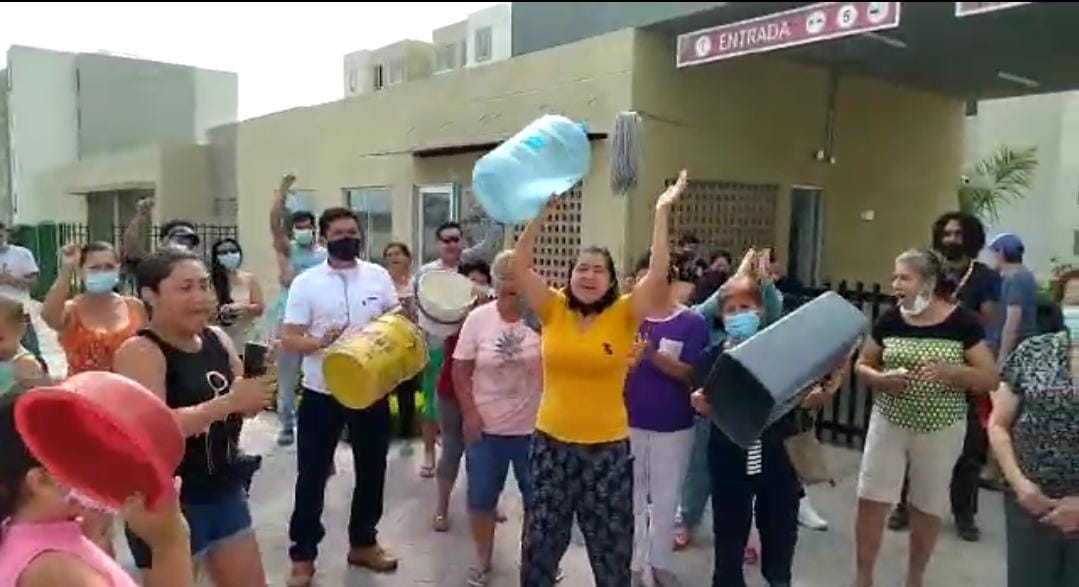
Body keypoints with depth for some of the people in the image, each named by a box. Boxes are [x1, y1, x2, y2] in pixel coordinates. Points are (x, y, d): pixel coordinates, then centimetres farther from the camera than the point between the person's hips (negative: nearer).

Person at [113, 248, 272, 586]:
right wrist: (228, 402, -30)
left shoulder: (217, 338, 3)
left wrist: (256, 394, -10)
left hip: (225, 491, 7)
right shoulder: (140, 351, -16)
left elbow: (245, 403, 12)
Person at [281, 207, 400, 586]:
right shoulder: (306, 282, -5)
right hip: (322, 393, -2)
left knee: (371, 470, 14)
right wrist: (319, 343, -27)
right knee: (312, 475, 7)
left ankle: (363, 543, 32)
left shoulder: (378, 276, 2)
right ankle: (303, 555, 22)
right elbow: (288, 340, -8)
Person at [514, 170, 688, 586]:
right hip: (551, 444, 1)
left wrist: (662, 213, -15)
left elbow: (659, 273, -15)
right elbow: (519, 264, -9)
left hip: (607, 449, -1)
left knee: (612, 549, 13)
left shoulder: (623, 315, -4)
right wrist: (543, 210, -15)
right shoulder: (553, 311, -1)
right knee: (540, 543, 14)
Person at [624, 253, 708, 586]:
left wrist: (654, 355, -26)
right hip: (629, 423, 1)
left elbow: (692, 374, -12)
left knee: (665, 500, 14)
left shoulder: (692, 323, -6)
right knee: (632, 498, 13)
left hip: (673, 427, -1)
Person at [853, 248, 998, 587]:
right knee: (870, 502, 2)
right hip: (889, 424, 2)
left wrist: (950, 372, -26)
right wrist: (881, 379, -15)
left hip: (940, 430, -2)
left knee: (928, 509, 14)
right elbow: (862, 366, 7)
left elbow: (991, 379, -8)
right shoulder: (889, 320, -3)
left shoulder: (962, 323, -10)